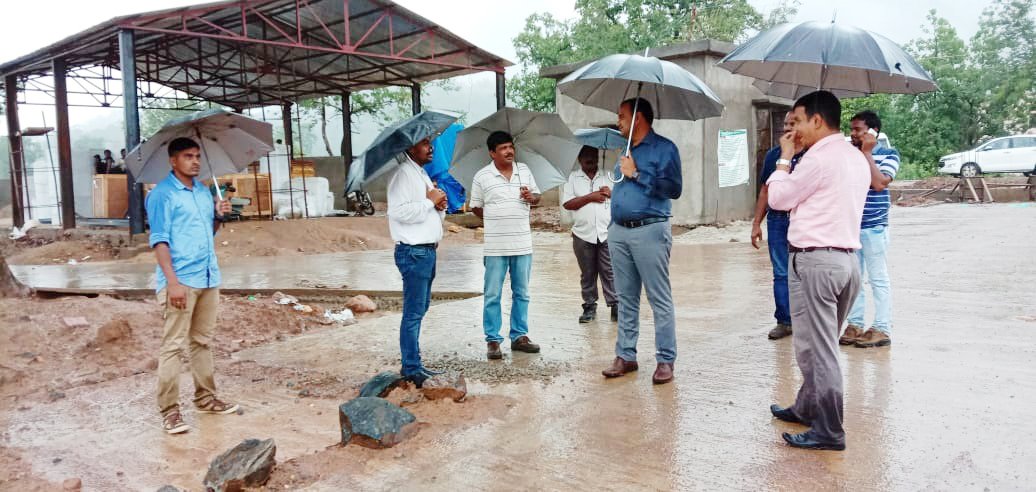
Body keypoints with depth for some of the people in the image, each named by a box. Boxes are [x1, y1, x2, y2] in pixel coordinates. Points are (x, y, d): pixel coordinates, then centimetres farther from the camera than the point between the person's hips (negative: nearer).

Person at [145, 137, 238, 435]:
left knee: (203, 342, 14)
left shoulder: (204, 191, 15)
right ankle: (169, 411, 0)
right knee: (173, 345, -4)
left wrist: (219, 216, 1)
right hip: (180, 280, -7)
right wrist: (172, 281, -20)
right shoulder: (162, 194, -7)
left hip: (209, 278, 7)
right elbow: (159, 241, -12)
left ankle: (206, 399, 24)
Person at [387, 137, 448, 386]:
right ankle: (411, 369, 0)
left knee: (420, 309, 14)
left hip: (428, 250, 10)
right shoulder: (403, 174, -11)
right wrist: (429, 201, -15)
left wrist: (441, 206, 4)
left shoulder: (423, 174, 20)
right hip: (413, 252, -10)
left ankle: (413, 363, 23)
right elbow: (399, 211, -25)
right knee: (413, 312, -6)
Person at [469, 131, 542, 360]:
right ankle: (493, 340, 10)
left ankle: (519, 336, 23)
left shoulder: (524, 170, 7)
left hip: (523, 244, 4)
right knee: (492, 295, 1)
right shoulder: (482, 176, -3)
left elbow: (537, 195, 14)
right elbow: (476, 207, 5)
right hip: (495, 246, -3)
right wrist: (495, 221, 3)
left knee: (521, 293, 11)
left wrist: (531, 197, -7)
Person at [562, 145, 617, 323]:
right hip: (583, 234, 0)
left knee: (609, 272, -2)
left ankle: (615, 305, 3)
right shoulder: (573, 178, 9)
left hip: (607, 233, 0)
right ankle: (589, 307, 16)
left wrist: (612, 194, -7)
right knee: (587, 274, 7)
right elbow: (567, 203, -3)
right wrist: (590, 197, -9)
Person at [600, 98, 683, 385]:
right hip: (619, 232, 8)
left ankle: (665, 360, 2)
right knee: (626, 299, 11)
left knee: (660, 300, -3)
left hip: (650, 230, -7)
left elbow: (674, 189, -15)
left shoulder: (664, 148, -4)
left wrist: (637, 174, -13)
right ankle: (625, 356, 18)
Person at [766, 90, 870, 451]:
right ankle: (807, 408, 34)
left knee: (816, 347, -2)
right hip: (847, 257, 10)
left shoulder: (819, 157, -14)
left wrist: (785, 158, 6)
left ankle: (828, 432, 5)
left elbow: (777, 198, -6)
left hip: (814, 260, -10)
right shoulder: (856, 158, 15)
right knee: (823, 344, 20)